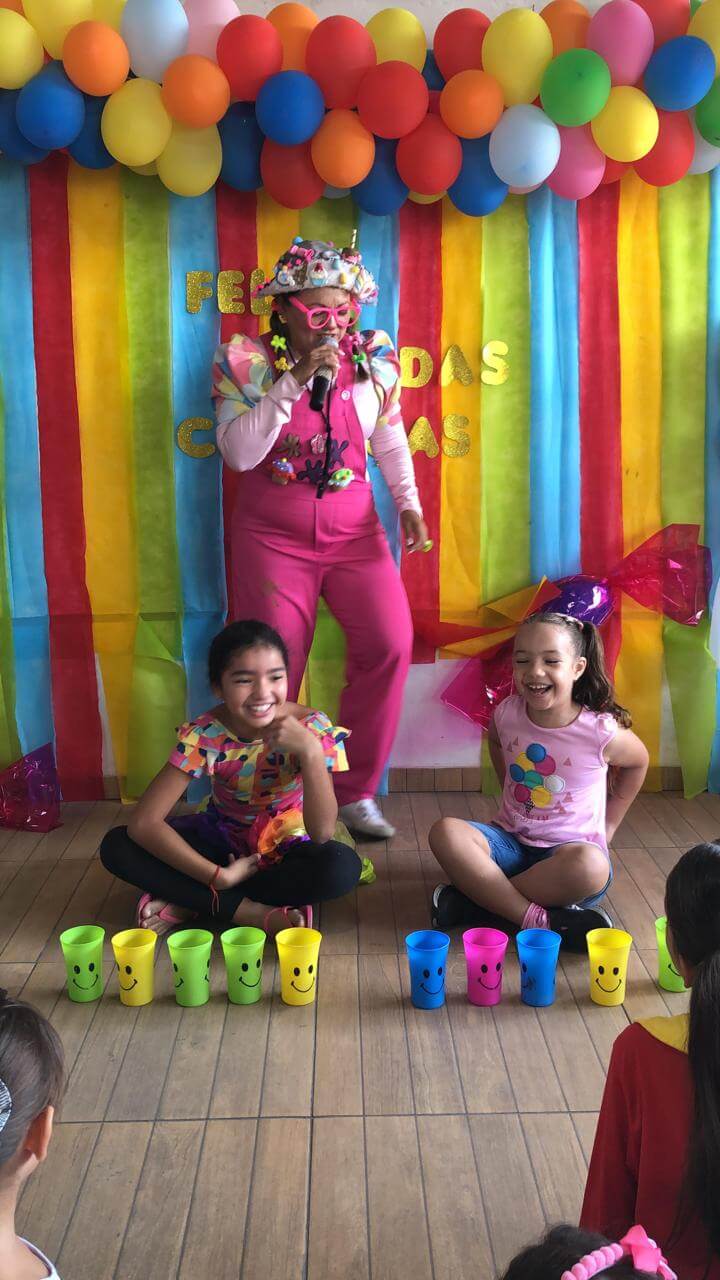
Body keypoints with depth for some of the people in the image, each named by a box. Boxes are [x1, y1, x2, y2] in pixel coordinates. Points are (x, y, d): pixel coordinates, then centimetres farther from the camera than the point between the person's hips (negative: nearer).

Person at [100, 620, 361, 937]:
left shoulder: (311, 728, -23)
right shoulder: (204, 735, -22)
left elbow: (322, 834, -29)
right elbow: (143, 824, -25)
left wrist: (311, 751, -42)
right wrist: (218, 877, -31)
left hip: (286, 847, -1)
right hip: (223, 839, 1)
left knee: (343, 866, -35)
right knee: (116, 846, -21)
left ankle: (190, 902, -21)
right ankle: (251, 912, -24)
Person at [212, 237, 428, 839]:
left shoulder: (372, 358, 1)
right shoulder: (247, 362, -6)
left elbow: (390, 440, 13)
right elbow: (239, 453, -17)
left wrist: (409, 504, 1)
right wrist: (293, 383, -23)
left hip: (354, 531, 2)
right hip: (273, 535, -2)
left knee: (390, 644, -13)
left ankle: (356, 791, 5)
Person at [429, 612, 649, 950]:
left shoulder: (601, 731, -15)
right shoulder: (507, 714, -6)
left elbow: (637, 763, 8)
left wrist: (608, 826, 9)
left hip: (571, 849, -2)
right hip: (512, 843, 3)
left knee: (590, 865, -39)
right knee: (445, 833, -26)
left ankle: (473, 900, -24)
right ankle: (538, 919, -31)